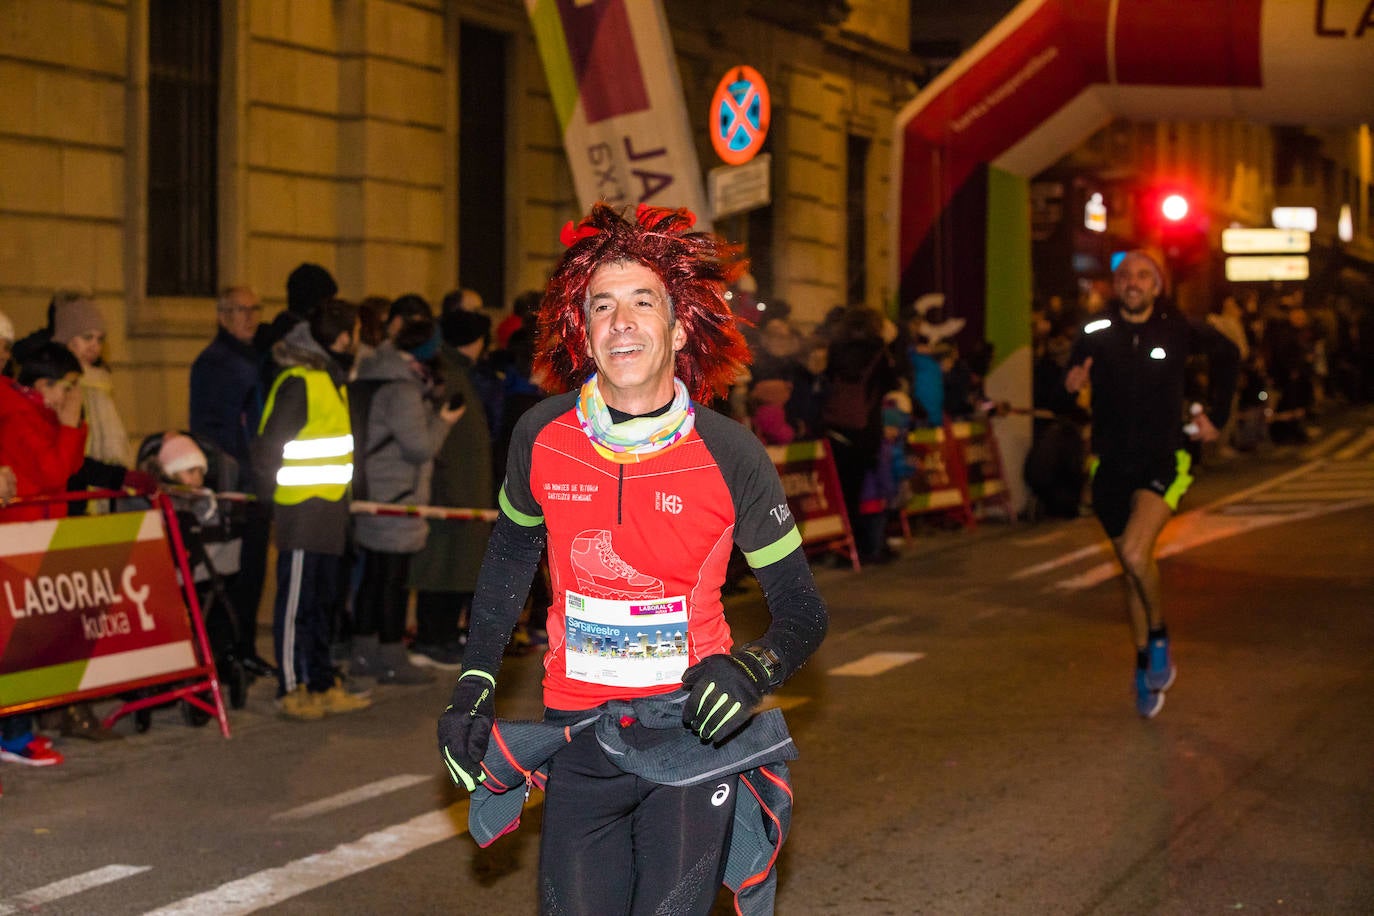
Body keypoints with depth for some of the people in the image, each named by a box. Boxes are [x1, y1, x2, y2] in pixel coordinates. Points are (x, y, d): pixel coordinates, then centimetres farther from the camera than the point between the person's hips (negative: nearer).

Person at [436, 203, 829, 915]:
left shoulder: (731, 457, -11)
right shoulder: (541, 438, -5)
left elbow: (802, 609, -3)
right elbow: (510, 556, 15)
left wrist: (756, 667, -24)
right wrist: (472, 688, 10)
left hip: (692, 728, -2)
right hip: (579, 735, 2)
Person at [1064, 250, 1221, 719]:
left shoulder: (1177, 330, -3)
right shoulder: (1097, 334, -2)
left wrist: (1209, 413, 10)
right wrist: (1072, 385, -21)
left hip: (1163, 461, -2)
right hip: (1112, 464, 3)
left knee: (1136, 554, -23)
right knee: (1132, 568, 12)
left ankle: (1159, 637, 1)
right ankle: (1146, 666, 27)